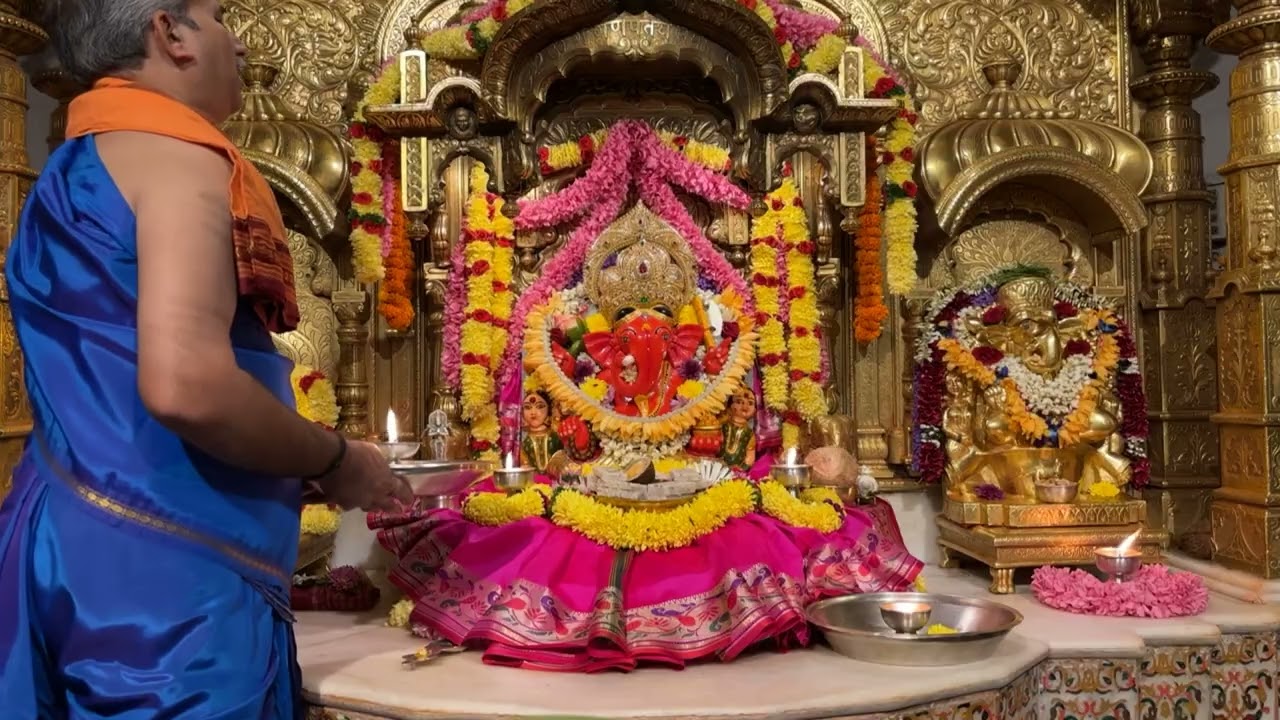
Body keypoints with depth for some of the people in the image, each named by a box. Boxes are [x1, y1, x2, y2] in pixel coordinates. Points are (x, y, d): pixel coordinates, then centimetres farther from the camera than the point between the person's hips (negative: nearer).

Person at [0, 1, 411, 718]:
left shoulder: (73, 172, 18)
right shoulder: (177, 154, -13)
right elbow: (186, 387, -27)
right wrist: (337, 461, -10)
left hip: (76, 537, 9)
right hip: (160, 567, -9)